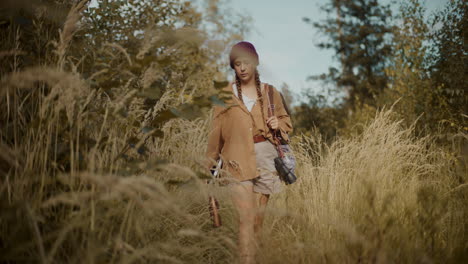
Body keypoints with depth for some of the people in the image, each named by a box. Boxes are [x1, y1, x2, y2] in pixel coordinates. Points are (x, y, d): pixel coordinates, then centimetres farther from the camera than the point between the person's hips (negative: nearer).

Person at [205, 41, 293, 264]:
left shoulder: (270, 93, 10)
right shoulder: (225, 95, 5)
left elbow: (286, 120, 20)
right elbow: (216, 133, 8)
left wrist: (278, 125, -3)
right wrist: (210, 165, 7)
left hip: (265, 157, 3)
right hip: (238, 161, -2)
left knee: (258, 218, 5)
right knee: (246, 218, -15)